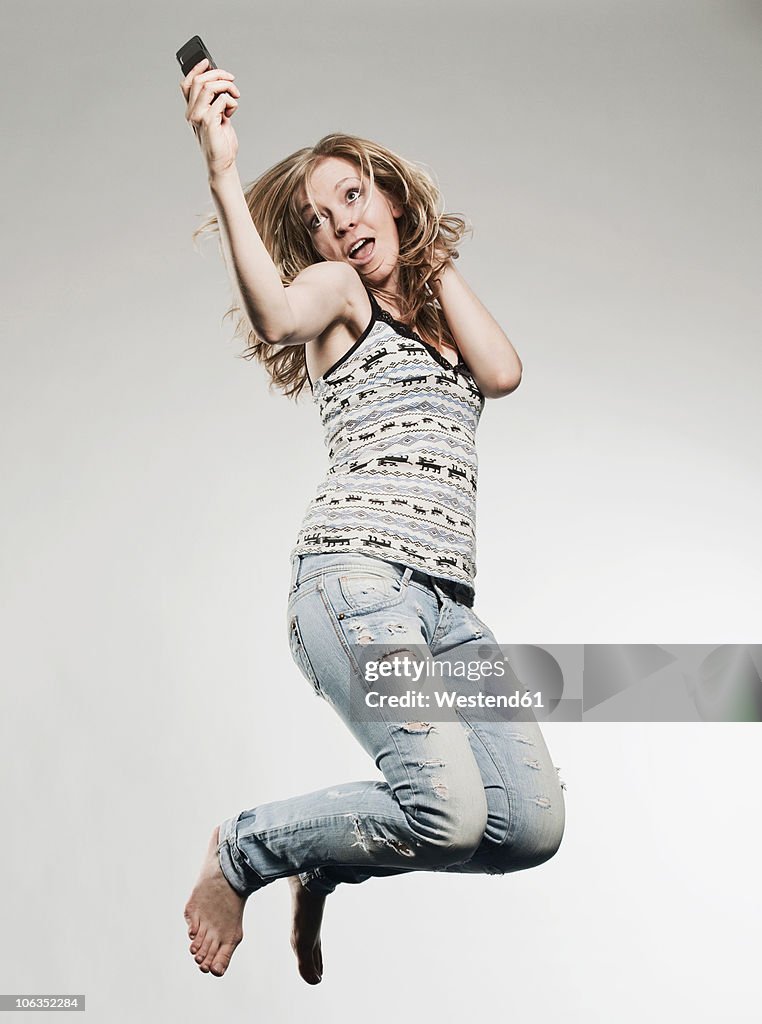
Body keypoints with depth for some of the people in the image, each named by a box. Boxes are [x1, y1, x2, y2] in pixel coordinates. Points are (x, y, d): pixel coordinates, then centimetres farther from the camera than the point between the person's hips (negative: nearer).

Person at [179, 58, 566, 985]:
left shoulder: (436, 318, 27)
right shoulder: (336, 290, 10)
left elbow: (503, 372, 4)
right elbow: (275, 316, -16)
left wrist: (432, 256, 13)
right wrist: (223, 175, -22)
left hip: (445, 600, 6)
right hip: (357, 572, -6)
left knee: (532, 823, -9)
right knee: (449, 808, -24)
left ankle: (328, 862, 14)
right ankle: (243, 852, 2)